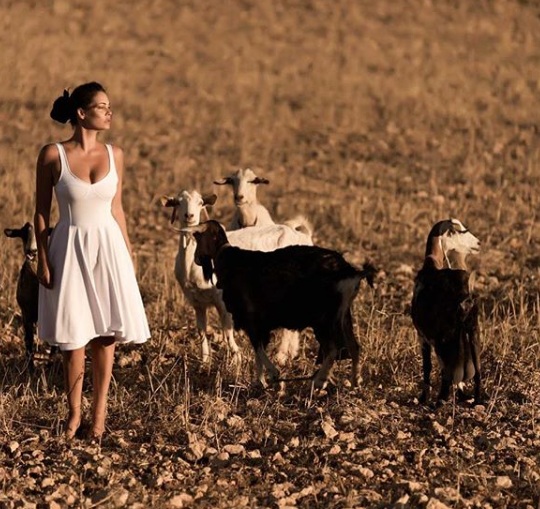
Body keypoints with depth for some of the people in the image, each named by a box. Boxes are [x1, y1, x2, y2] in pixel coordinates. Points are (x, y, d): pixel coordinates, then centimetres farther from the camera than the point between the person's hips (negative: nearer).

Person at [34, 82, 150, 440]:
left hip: (108, 247, 3)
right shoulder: (52, 155, -7)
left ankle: (100, 411, 11)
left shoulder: (114, 155, 3)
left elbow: (117, 209, 10)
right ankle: (75, 412, 13)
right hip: (70, 248, -3)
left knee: (106, 331, 2)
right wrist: (43, 260, -6)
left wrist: (128, 254, 9)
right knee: (74, 336, 2)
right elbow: (42, 212, -2)